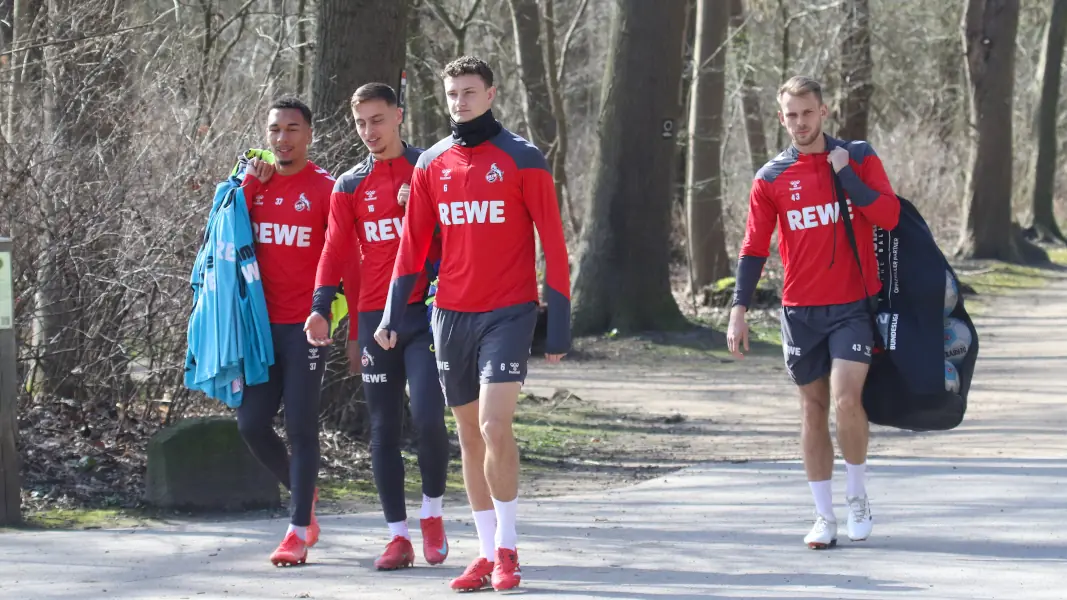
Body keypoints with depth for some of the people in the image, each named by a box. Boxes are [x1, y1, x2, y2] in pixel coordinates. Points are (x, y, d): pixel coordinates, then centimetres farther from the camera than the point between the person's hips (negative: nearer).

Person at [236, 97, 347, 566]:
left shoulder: (326, 189, -4)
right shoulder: (255, 183, 10)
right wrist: (251, 184, -9)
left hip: (306, 327, -5)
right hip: (262, 324, 5)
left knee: (301, 426, -4)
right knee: (251, 422, 3)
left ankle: (299, 531, 1)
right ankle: (303, 492, 27)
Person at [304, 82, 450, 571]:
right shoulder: (350, 186, 10)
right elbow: (337, 253, 5)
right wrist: (323, 308, -8)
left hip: (426, 312, -3)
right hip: (375, 321, 3)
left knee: (428, 418, -14)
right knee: (383, 430, 3)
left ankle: (432, 513, 8)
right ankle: (398, 535, 9)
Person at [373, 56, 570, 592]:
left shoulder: (523, 160, -4)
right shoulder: (431, 165, 8)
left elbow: (553, 243, -4)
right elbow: (413, 244, 12)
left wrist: (559, 324, -7)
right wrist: (393, 315, 4)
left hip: (509, 312, -5)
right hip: (451, 315, 5)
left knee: (494, 427, -16)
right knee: (469, 436, 8)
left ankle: (506, 547, -3)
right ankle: (488, 553, 16)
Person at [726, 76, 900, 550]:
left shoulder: (859, 158, 2)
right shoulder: (771, 178, 4)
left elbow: (888, 216, -9)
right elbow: (754, 248, 4)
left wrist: (845, 172, -13)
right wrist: (739, 309, -4)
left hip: (853, 305, -2)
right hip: (801, 310, 2)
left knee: (846, 398, -17)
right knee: (813, 408, 6)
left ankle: (857, 495, 3)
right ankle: (824, 515, 13)